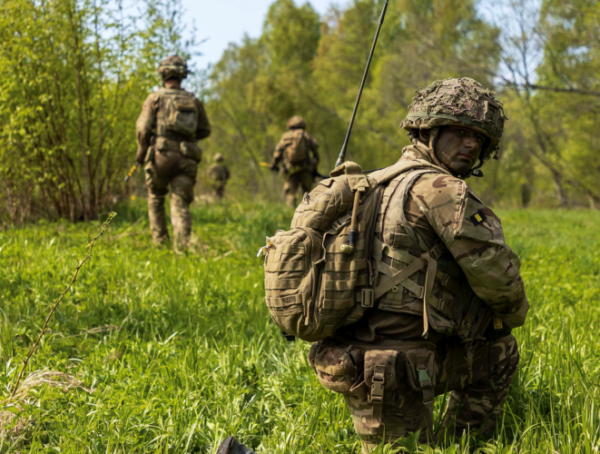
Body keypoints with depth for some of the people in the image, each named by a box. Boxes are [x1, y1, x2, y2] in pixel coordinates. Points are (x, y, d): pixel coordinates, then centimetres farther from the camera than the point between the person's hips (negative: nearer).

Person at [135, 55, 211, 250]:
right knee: (180, 204, -1)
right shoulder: (194, 101, 14)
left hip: (161, 155, -2)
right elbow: (205, 130, 20)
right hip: (187, 159, 2)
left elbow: (143, 128, -4)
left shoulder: (156, 97, 3)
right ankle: (183, 244, -20)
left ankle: (160, 241, 15)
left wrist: (141, 152, 8)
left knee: (156, 198, 19)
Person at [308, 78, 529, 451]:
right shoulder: (440, 188, -14)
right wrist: (513, 312, 9)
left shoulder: (386, 184, 16)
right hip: (387, 375, -10)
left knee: (498, 348, 21)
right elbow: (497, 274, -13)